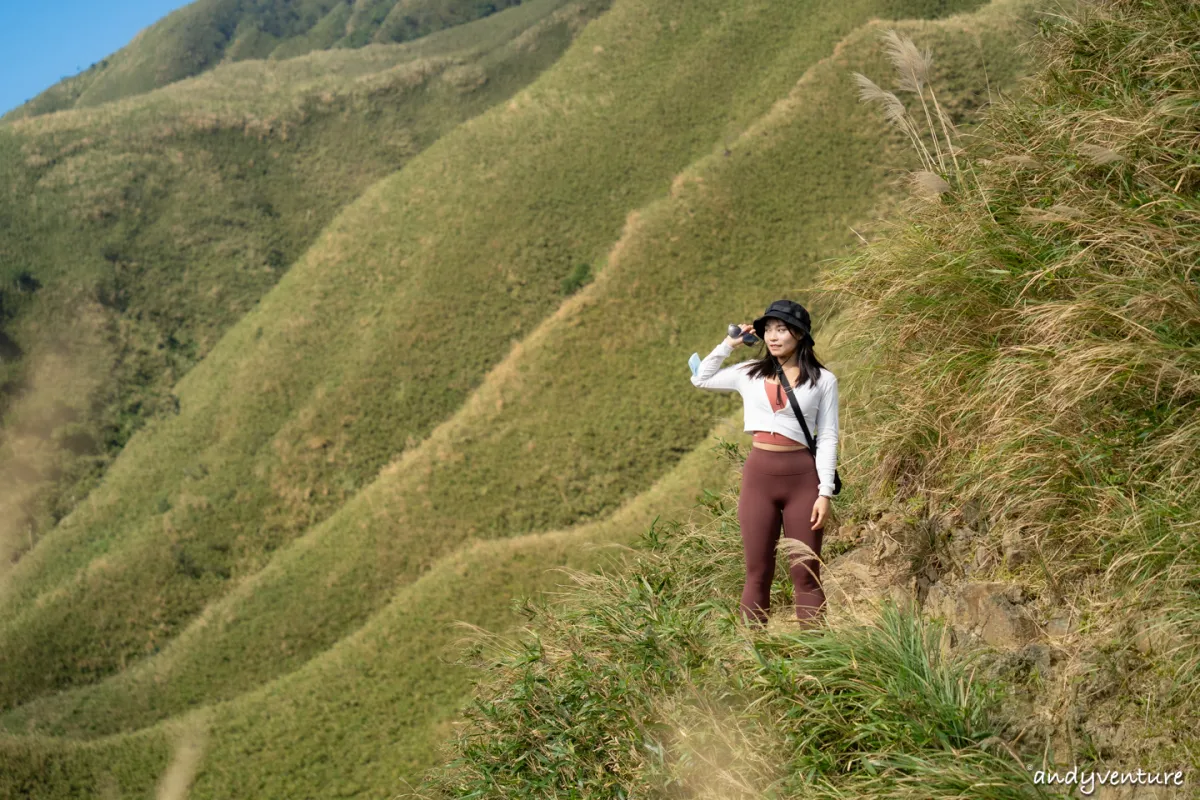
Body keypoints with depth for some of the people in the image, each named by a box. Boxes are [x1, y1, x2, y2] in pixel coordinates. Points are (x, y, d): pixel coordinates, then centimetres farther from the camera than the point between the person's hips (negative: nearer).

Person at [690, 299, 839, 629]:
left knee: (806, 575, 2)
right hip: (759, 474, 2)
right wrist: (728, 345, 10)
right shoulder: (750, 374, 8)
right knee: (757, 573, 6)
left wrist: (825, 492, -7)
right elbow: (700, 378, 20)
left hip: (803, 477, -2)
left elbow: (828, 438, 0)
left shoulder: (823, 380, 1)